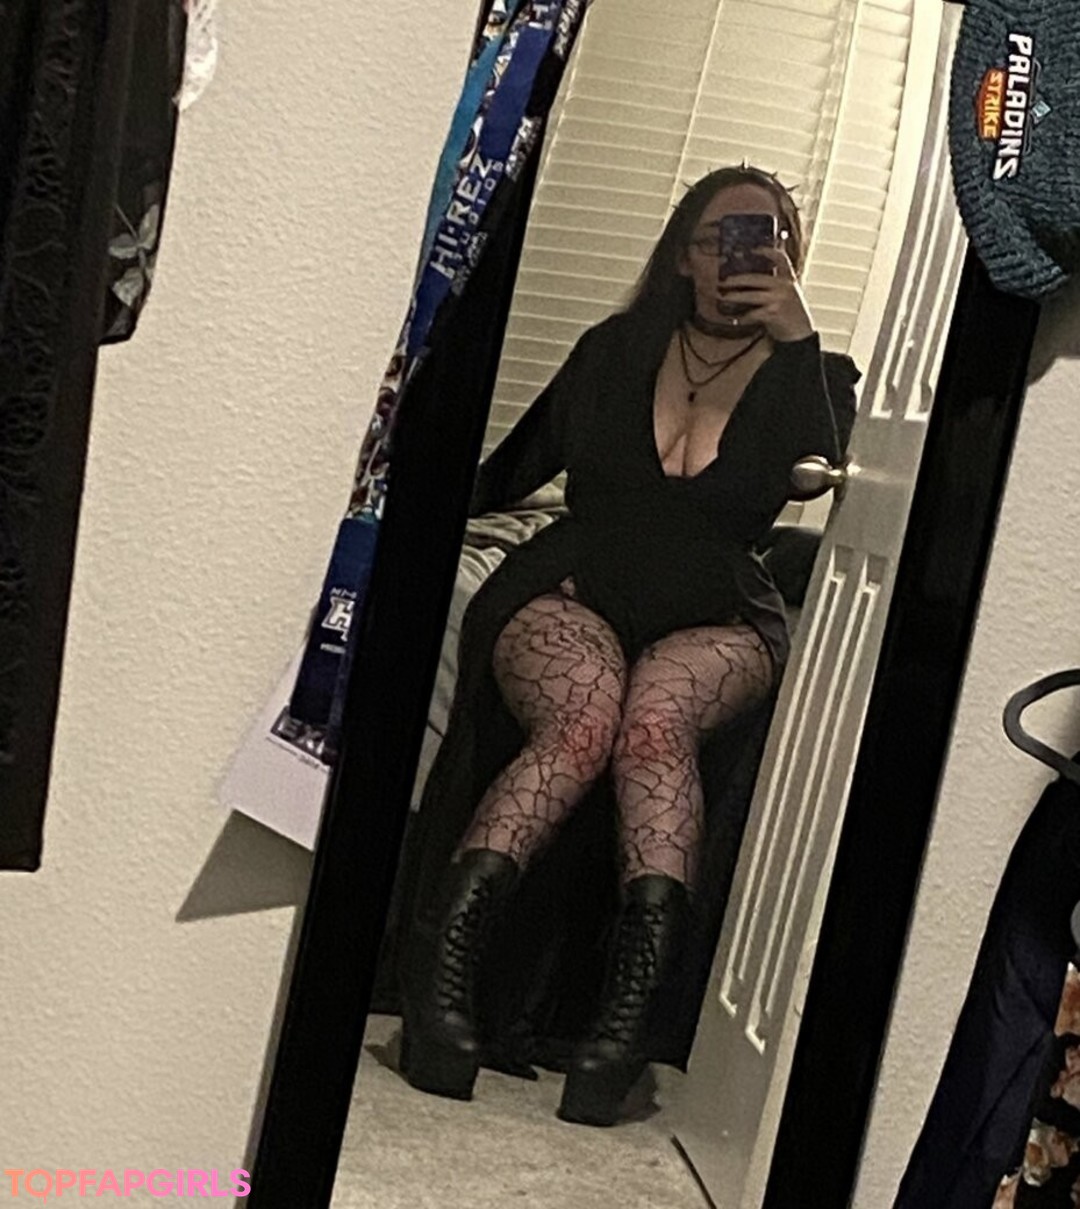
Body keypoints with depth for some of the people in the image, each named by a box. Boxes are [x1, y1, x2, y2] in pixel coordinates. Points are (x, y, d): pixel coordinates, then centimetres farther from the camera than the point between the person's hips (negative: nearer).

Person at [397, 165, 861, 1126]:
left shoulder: (813, 376, 13)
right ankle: (441, 966, -41)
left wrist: (796, 338, -11)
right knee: (585, 715, -34)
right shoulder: (617, 351, 17)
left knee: (656, 714, -36)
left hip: (715, 621, 0)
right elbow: (509, 472, 20)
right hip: (572, 594, 0)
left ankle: (633, 1003, -45)